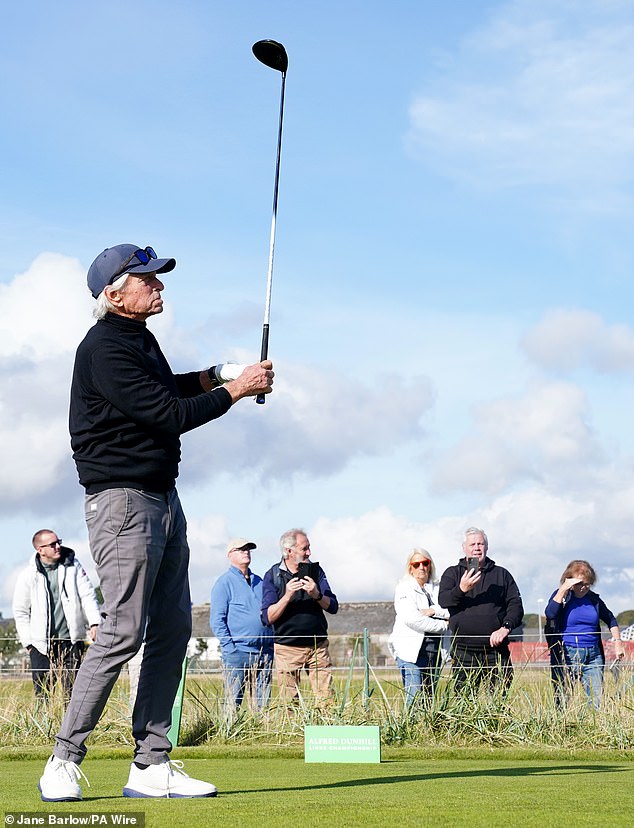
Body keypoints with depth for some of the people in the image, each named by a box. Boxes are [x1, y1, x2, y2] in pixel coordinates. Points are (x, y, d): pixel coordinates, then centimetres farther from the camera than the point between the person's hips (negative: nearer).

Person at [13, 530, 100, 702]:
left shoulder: (73, 566, 3)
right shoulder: (28, 576, -1)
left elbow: (88, 595, 3)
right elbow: (20, 611, 6)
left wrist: (94, 622, -11)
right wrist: (28, 642, 2)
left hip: (71, 639, 1)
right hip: (41, 643, -1)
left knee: (73, 689, -1)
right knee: (42, 691, 1)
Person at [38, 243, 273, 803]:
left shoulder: (141, 338, 15)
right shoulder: (104, 348, -15)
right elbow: (168, 414, -19)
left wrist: (212, 376, 17)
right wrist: (234, 390, -9)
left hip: (164, 498, 10)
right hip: (122, 500, -10)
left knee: (173, 630, 5)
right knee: (124, 631, -12)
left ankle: (151, 765, 9)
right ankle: (64, 761, -1)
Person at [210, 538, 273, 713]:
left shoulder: (259, 582, 19)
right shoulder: (225, 582, 1)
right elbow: (217, 620, -4)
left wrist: (273, 644, 12)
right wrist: (230, 648, -13)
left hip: (265, 652, 6)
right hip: (238, 652, -6)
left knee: (263, 704, 4)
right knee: (233, 703, -7)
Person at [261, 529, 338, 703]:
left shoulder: (315, 570, 8)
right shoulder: (273, 576, -1)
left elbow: (333, 607, 3)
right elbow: (268, 617, -9)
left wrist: (317, 595, -17)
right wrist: (287, 596, -22)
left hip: (318, 647, 2)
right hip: (287, 648, -2)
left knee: (327, 700, -5)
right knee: (290, 705, -1)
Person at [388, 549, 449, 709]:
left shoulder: (437, 588, 18)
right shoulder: (404, 588, 3)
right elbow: (411, 618, -12)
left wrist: (434, 611, -11)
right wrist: (442, 625, -7)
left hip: (434, 651, 5)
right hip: (412, 650, -5)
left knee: (430, 697, 3)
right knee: (415, 698, -13)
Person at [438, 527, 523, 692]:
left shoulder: (502, 574, 16)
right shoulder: (452, 574, 13)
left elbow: (516, 605, 8)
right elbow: (443, 601, -4)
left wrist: (505, 627, -11)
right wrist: (461, 589, -24)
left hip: (496, 650, 1)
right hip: (463, 652, -1)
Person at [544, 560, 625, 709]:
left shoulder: (594, 599, 12)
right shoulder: (561, 595, 1)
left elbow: (611, 620, 27)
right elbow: (550, 614, -19)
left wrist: (617, 642, 17)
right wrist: (563, 589, -16)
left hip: (593, 656, 4)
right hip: (568, 656, -4)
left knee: (597, 701, -4)